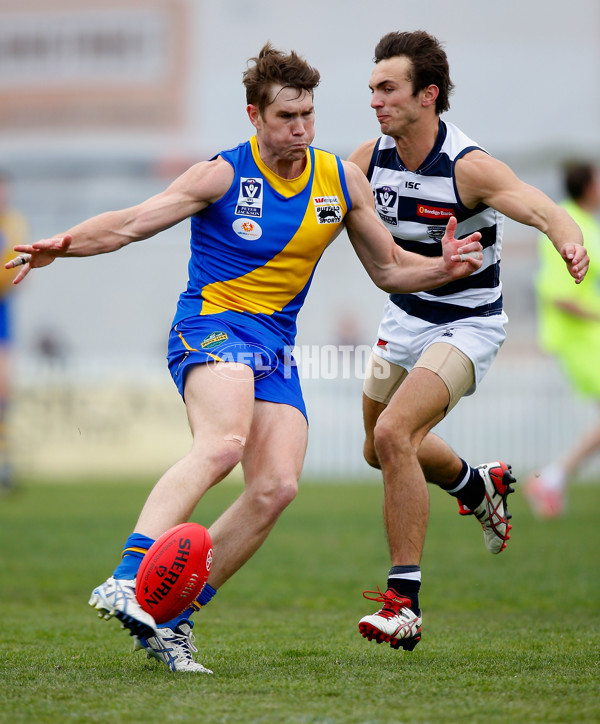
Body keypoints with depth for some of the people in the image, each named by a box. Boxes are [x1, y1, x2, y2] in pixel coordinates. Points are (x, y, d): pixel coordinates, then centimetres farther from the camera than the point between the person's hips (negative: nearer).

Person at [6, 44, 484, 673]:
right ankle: (126, 583, -46)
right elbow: (130, 224, -8)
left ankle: (171, 620, -6)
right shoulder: (224, 174, -5)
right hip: (211, 324, -5)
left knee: (277, 487, -14)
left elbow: (388, 270, 17)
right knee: (223, 443, -34)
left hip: (275, 346, 6)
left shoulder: (343, 181, 9)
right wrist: (65, 243, -26)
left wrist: (443, 268, -2)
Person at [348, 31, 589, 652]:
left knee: (393, 435, -26)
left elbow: (544, 210, -39)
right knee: (382, 450, 20)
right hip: (404, 316, 7)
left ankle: (403, 601, -20)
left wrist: (568, 240, -61)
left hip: (466, 325, -7)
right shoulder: (370, 158, -8)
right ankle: (479, 486, 51)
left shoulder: (470, 167, -25)